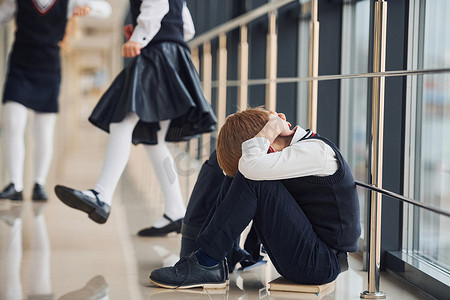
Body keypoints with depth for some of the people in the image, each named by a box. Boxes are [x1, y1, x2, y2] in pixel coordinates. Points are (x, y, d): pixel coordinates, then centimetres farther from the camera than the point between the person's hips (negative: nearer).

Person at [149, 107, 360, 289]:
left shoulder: (315, 151, -18)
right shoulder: (298, 148, 9)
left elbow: (250, 166, -33)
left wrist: (272, 128, -15)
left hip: (323, 264, -9)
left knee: (254, 180, -21)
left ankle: (206, 262, -14)